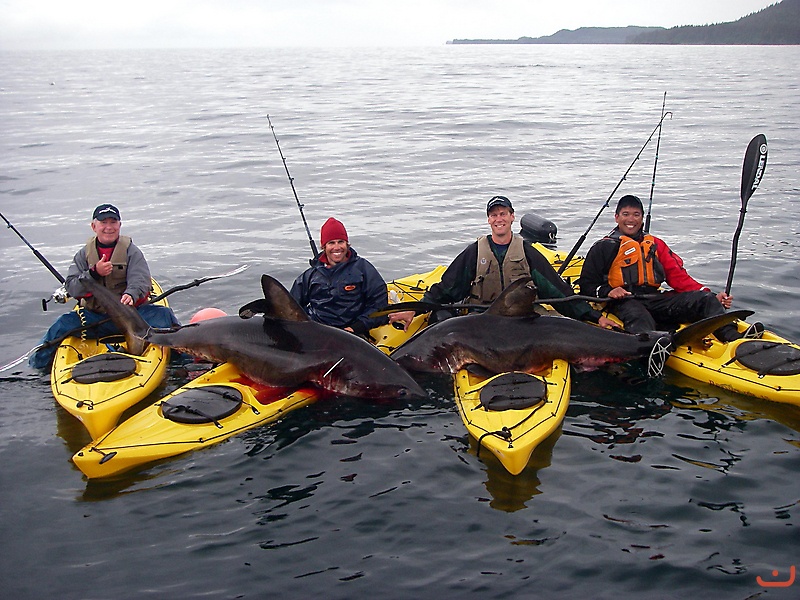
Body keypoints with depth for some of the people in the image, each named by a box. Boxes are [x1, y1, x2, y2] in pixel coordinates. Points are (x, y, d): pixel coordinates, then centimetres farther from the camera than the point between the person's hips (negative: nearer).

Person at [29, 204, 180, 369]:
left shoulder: (131, 251, 1)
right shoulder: (84, 254, 7)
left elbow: (140, 280, -13)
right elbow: (71, 288, -2)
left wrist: (131, 294, -38)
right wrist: (94, 273, -19)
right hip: (94, 316, 2)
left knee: (162, 315, -27)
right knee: (64, 324, -18)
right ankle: (40, 360, 6)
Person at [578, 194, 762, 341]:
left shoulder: (655, 245, 25)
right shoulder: (604, 247, 11)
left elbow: (678, 277, 16)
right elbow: (587, 284, 6)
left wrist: (712, 296, 2)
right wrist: (607, 291, -16)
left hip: (656, 300, 5)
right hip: (625, 303, -5)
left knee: (704, 299, -15)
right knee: (640, 319, -40)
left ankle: (734, 338, -40)